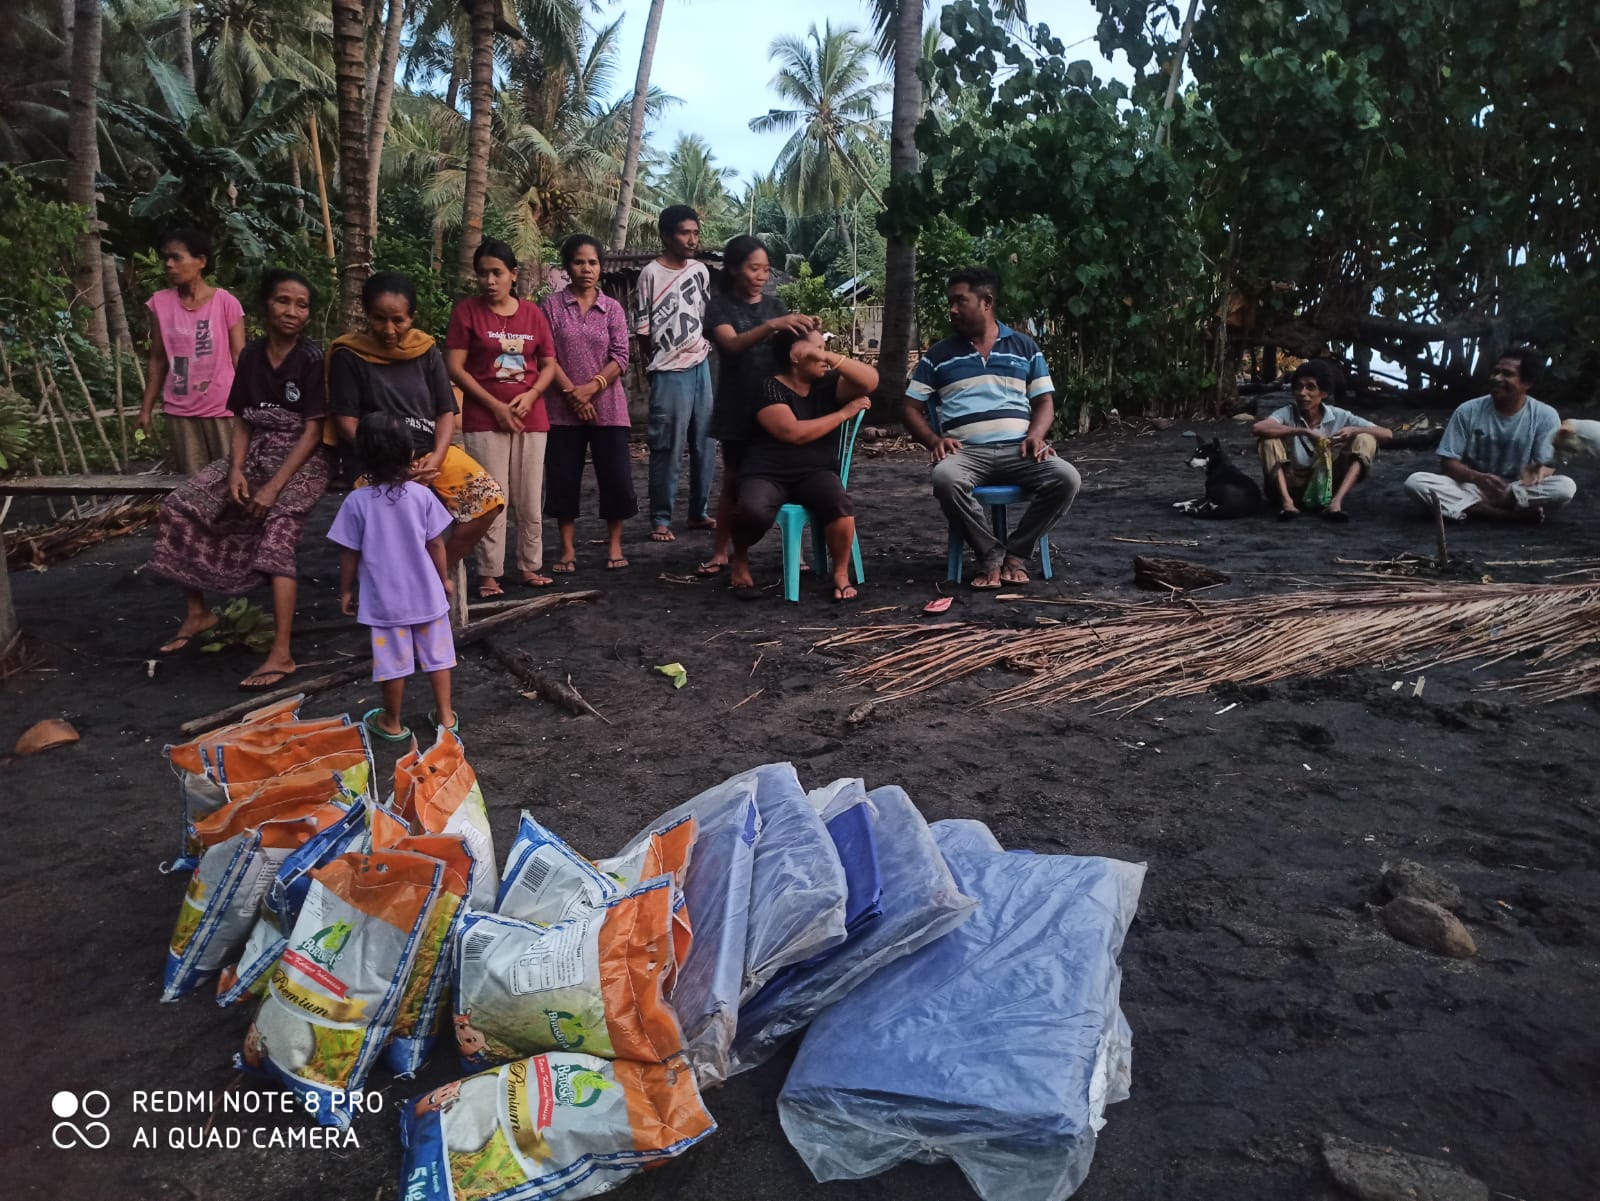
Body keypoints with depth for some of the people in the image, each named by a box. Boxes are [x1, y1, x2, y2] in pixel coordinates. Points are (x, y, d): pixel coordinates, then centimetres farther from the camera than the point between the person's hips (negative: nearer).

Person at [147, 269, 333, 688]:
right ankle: (197, 613, 13)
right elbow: (243, 422, 9)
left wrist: (274, 486, -21)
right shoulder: (251, 356, 5)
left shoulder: (313, 359, -12)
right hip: (255, 455, 7)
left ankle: (281, 654, -31)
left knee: (276, 533, -30)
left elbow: (313, 432, -15)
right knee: (179, 509, -4)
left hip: (303, 461, -7)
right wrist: (236, 471, -8)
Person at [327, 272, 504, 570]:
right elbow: (346, 421, -3)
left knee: (489, 499, -15)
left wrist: (437, 457, -11)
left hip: (432, 452, 4)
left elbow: (446, 412, 7)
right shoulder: (349, 356, 0)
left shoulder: (426, 352, 9)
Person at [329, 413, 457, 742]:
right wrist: (444, 579, 12)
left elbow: (349, 554, -6)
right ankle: (445, 716, 21)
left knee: (393, 662, 10)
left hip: (385, 599, -1)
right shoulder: (422, 495, -9)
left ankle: (392, 723, 25)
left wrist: (346, 591, 8)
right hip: (427, 593, 1)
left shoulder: (357, 501, -12)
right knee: (437, 655, 14)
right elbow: (435, 545, -2)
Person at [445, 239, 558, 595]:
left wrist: (530, 395, -9)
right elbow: (455, 367, -7)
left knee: (530, 499, 7)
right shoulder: (466, 311, -2)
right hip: (484, 420, -3)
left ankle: (530, 566, 19)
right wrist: (495, 405, -12)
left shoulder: (532, 312, 7)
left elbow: (549, 363, 10)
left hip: (531, 418, 3)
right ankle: (489, 574, 4)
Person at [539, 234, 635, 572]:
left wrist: (590, 388, -14)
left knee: (616, 477, 0)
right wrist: (572, 393, -12)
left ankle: (614, 544, 14)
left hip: (608, 407, 1)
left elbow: (620, 357, -2)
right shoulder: (551, 305, 2)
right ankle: (567, 549, 14)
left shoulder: (612, 308, 6)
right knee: (563, 479, 3)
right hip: (564, 409, 0)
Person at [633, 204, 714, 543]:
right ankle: (661, 520, 5)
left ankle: (698, 512, 21)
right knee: (668, 450, -4)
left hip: (701, 367, 6)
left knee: (704, 445, 9)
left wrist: (702, 346, 12)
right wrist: (664, 359, 3)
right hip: (670, 374, -6)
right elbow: (642, 328, -5)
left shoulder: (701, 270, 8)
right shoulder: (651, 273, -9)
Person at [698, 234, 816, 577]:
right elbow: (732, 344, -20)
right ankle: (720, 552, 13)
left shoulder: (774, 304, 11)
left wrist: (805, 333, -18)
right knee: (734, 480, 2)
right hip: (738, 407, -3)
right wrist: (772, 326, -35)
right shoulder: (719, 304, -2)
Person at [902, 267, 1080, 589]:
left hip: (1018, 448, 1)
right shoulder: (938, 355, 14)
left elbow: (1044, 401, 15)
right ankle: (991, 555, -18)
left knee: (1066, 477, -28)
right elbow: (912, 408, 12)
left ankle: (1016, 553, -11)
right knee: (945, 479, -37)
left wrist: (1036, 435, -7)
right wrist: (934, 440, -8)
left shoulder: (1025, 347, 16)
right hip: (967, 452, -1)